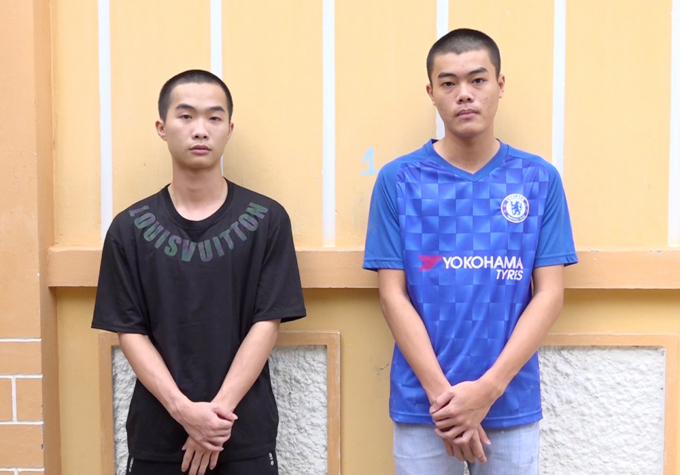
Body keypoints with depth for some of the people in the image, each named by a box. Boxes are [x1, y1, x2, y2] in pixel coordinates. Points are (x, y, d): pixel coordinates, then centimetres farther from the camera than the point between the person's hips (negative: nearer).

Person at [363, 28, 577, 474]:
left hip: (512, 404, 1)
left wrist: (487, 388, -12)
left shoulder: (540, 179, -1)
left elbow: (550, 294, -3)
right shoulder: (398, 180, -3)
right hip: (422, 405, 0)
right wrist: (441, 393, -12)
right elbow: (393, 294, -4)